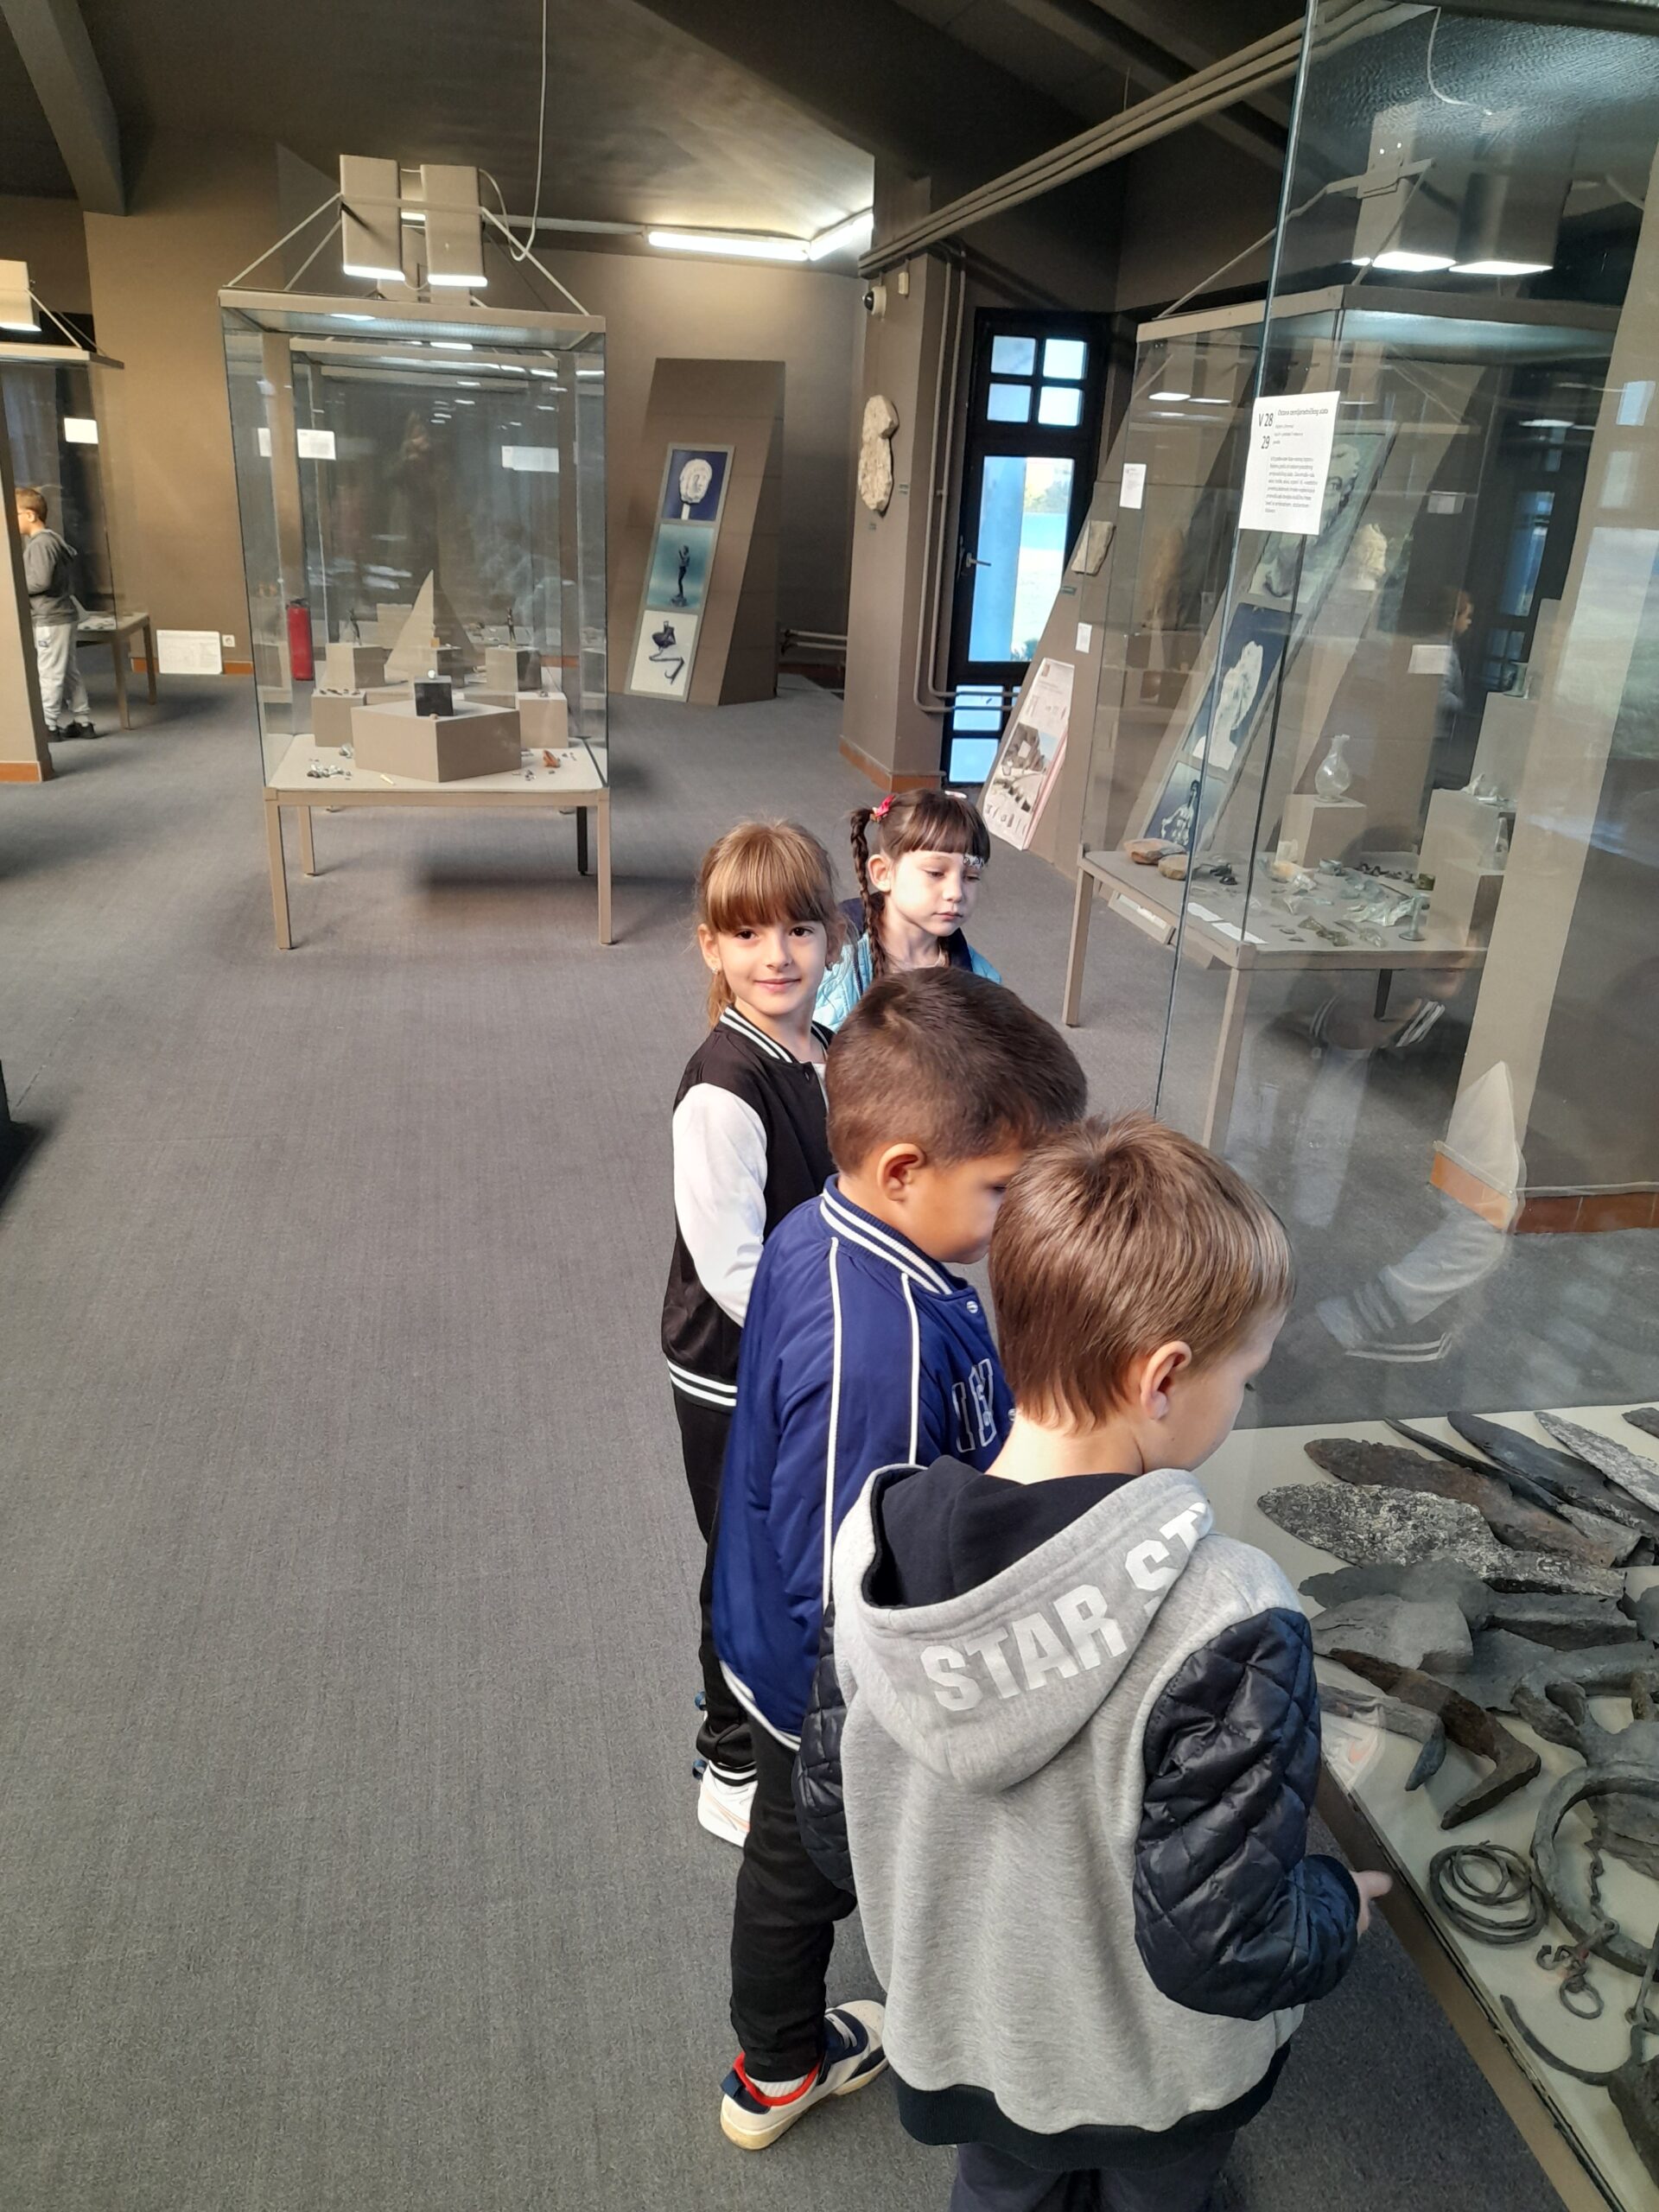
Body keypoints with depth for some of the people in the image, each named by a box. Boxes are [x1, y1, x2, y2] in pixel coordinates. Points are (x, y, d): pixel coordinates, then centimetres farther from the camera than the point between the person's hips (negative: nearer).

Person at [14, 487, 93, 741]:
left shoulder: (40, 544, -15)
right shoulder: (52, 540, 15)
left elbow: (41, 580, -24)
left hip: (50, 620, -10)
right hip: (62, 616, 10)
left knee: (49, 674, -3)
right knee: (69, 673, 12)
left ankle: (48, 725, 3)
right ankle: (81, 722, 16)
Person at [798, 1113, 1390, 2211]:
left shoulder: (883, 1553, -21)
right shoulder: (1225, 1625, -36)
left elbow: (834, 1817, -9)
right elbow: (1221, 1947, -29)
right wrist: (1342, 1909, -8)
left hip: (962, 2037, 3)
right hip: (1159, 2077, -2)